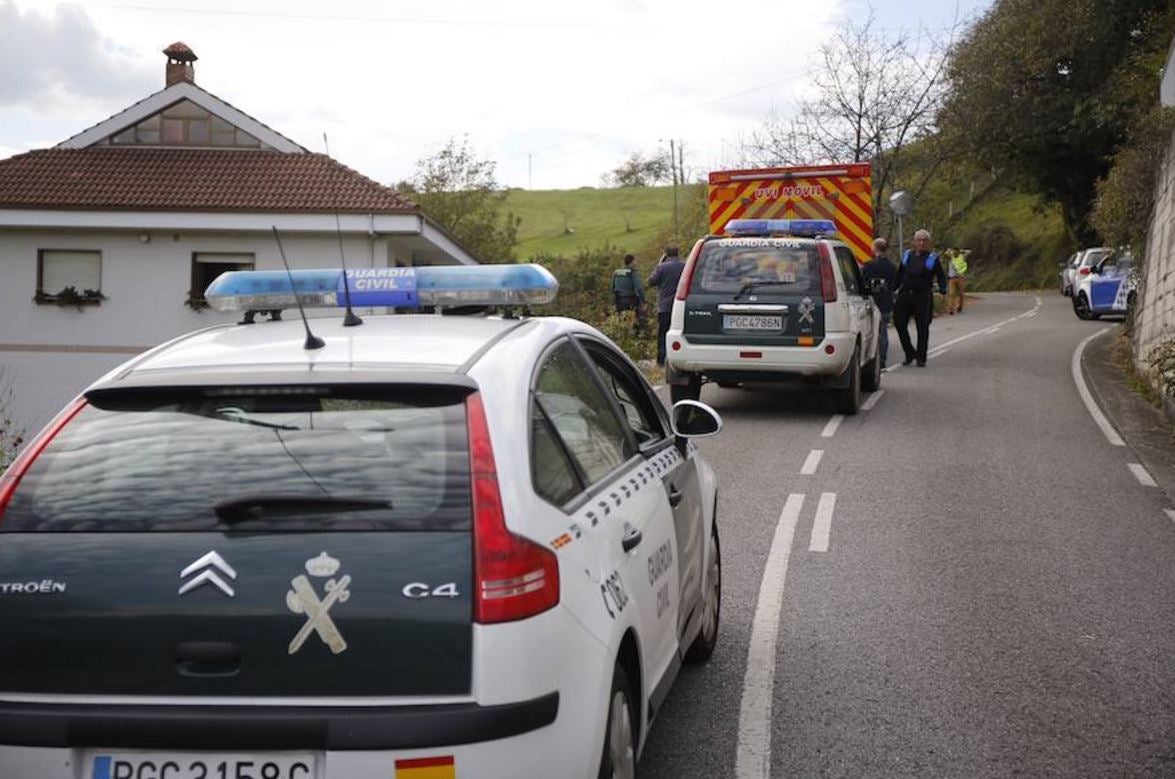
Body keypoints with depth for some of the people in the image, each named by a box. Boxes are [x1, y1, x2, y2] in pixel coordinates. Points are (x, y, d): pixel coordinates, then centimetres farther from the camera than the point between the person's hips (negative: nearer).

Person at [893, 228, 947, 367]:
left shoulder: (932, 259, 3)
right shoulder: (907, 255, 14)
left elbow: (941, 276, 0)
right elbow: (898, 276, 19)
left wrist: (942, 290, -17)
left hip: (923, 298, -3)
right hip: (904, 295, 4)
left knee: (922, 328, 0)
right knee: (899, 324, -1)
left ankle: (921, 358, 10)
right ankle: (910, 353, 14)